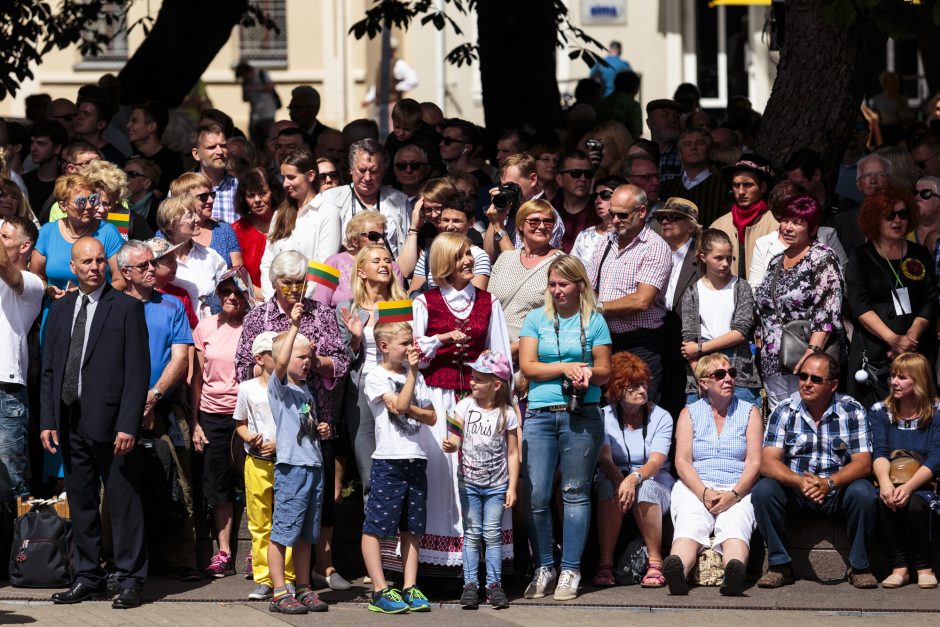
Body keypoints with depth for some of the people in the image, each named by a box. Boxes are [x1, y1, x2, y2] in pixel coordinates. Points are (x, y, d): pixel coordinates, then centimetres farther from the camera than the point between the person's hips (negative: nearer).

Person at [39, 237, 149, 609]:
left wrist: (128, 425, -14)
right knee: (80, 504, 10)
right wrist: (48, 420, 4)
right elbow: (49, 369, 14)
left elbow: (138, 370, -7)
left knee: (124, 503, -2)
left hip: (111, 423, -5)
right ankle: (88, 577, 17)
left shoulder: (127, 308, -3)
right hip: (71, 422, 5)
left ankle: (130, 580, 3)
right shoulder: (60, 310, 13)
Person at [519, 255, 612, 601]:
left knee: (576, 493, 0)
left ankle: (570, 570, 5)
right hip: (540, 414, 1)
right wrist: (567, 368, -9)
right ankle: (543, 568, 7)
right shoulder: (536, 319, 10)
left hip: (582, 416, -1)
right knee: (535, 495, -4)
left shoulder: (594, 321, 8)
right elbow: (527, 365, 1)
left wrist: (588, 373, -14)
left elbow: (605, 371, 8)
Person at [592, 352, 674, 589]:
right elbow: (604, 458, -14)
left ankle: (655, 561, -29)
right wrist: (619, 480, -36)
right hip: (614, 478, 1)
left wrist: (634, 478, -37)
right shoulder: (604, 418, 2)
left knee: (645, 488, -36)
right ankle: (605, 563, -34)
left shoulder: (660, 417, 0)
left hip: (656, 483, -1)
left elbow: (656, 462, -15)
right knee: (609, 485, -35)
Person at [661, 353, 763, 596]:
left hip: (737, 491, 0)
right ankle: (677, 572, -62)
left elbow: (754, 462, 5)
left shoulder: (749, 412, 15)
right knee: (690, 526, -32)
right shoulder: (690, 414, 16)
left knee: (735, 527, -33)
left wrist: (733, 494, -13)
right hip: (695, 489, 0)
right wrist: (704, 493, -13)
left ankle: (735, 572, -64)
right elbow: (682, 461, 5)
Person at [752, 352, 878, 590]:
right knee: (763, 489, -27)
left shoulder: (852, 411, -4)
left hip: (837, 492, -1)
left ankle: (858, 566, -12)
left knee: (862, 492, -31)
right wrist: (798, 481, -31)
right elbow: (768, 462, -10)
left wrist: (829, 483, -30)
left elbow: (863, 463, -11)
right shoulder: (785, 411, -2)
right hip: (795, 491, 1)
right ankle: (779, 565, -14)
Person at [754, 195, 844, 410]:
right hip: (772, 364, 7)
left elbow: (826, 313, -15)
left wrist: (812, 351, -24)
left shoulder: (822, 259, -6)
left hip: (805, 363, -7)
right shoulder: (776, 262, 17)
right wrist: (760, 350, 16)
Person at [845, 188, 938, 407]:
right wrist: (893, 339, -17)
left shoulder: (921, 256, 12)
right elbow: (859, 306, -6)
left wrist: (910, 337, -11)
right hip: (874, 354, -2)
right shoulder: (861, 257, 5)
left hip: (917, 350, 2)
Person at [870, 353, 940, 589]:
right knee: (884, 502, -32)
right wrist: (885, 482, -29)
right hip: (891, 481, 2)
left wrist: (909, 487, -28)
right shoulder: (879, 412, 7)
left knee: (915, 505, -34)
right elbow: (879, 453, -6)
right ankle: (900, 566, -21)